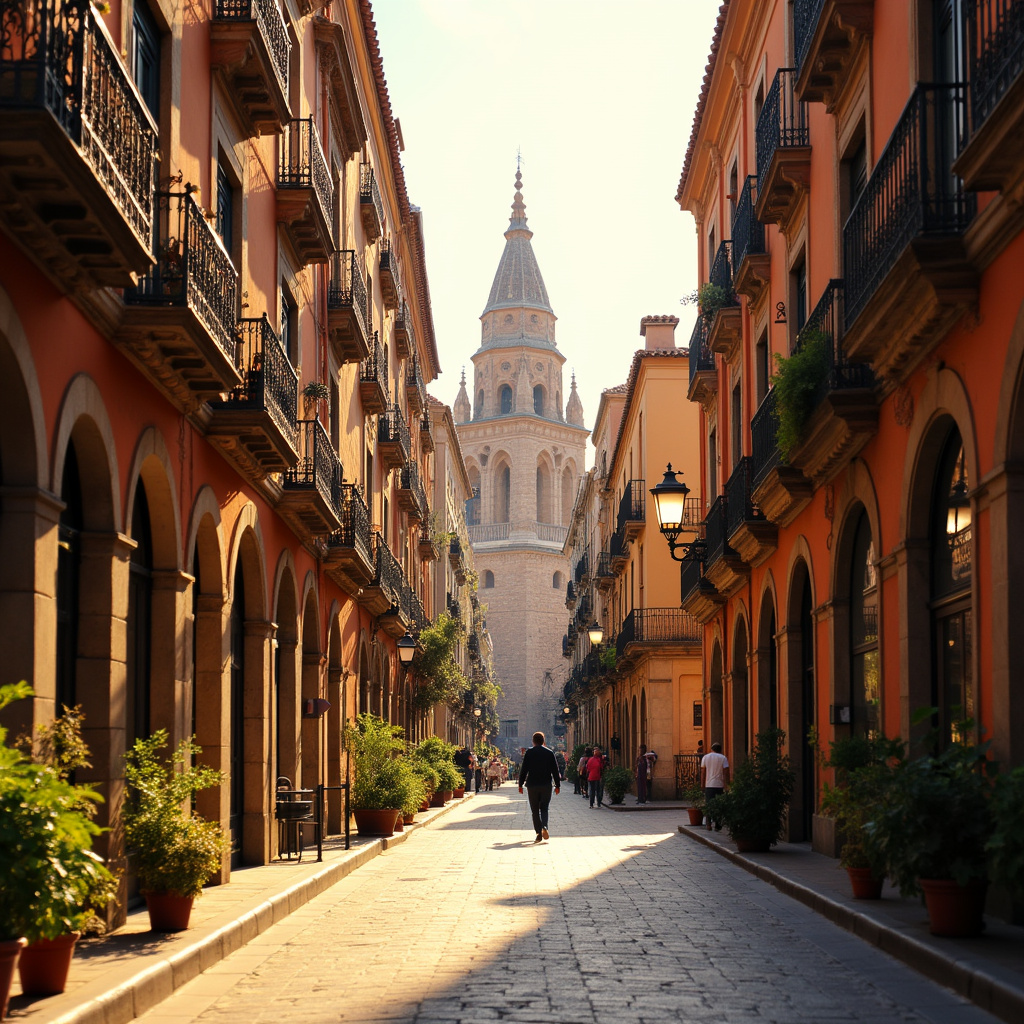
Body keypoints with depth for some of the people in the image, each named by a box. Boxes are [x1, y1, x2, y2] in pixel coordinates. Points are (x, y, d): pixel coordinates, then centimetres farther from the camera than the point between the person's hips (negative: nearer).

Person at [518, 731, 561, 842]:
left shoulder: (529, 753, -1)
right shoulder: (549, 753, 2)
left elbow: (523, 769, -2)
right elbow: (555, 770, 3)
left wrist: (520, 784, 4)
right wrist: (557, 785, 9)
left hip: (532, 786, -1)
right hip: (546, 786, 1)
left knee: (535, 810, 6)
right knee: (544, 808, 10)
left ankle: (539, 833, 1)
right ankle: (544, 827, -15)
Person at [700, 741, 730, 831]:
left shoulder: (705, 757, 6)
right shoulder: (723, 758, 1)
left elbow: (703, 772, 5)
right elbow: (726, 773, -4)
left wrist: (702, 784, 10)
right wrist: (726, 786, -2)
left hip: (709, 786, 1)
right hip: (720, 785, -1)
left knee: (708, 805, 5)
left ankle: (708, 824, -4)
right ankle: (718, 826, 4)